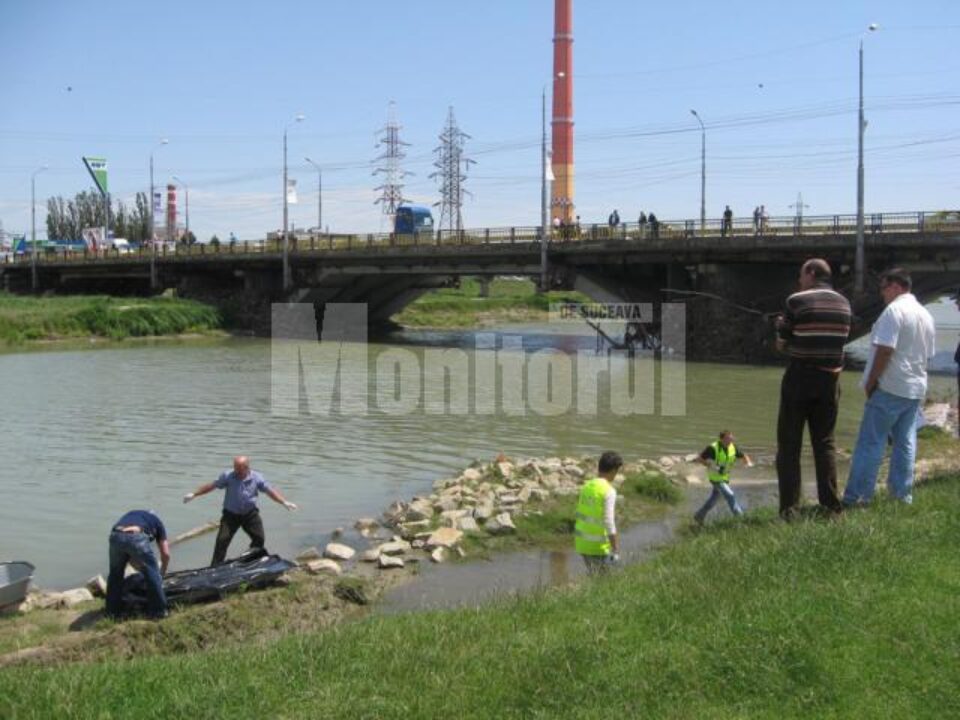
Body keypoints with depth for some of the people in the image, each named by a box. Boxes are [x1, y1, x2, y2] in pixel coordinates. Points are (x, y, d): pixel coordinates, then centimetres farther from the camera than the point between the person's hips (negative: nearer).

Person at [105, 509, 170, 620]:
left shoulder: (130, 515, 42)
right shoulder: (156, 521, 32)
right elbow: (165, 553, 27)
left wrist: (140, 568, 53)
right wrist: (162, 573, 43)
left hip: (115, 535, 4)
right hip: (136, 537, -4)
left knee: (115, 573, 26)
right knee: (152, 574, 14)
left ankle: (113, 611, 33)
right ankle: (158, 611, 19)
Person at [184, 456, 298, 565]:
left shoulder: (257, 478, -8)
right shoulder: (227, 477, -12)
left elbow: (270, 491, -5)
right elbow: (211, 486, -3)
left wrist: (284, 502, -15)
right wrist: (193, 494, -5)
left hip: (250, 514, 2)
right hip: (231, 514, -2)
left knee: (259, 538, 1)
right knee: (222, 540, -11)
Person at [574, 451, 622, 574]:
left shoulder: (587, 486, 5)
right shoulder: (609, 491, -17)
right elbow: (609, 522, -22)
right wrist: (615, 550, -20)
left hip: (582, 541, 7)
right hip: (599, 545, -7)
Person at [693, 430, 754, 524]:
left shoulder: (733, 448, -4)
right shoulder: (713, 448, -22)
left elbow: (743, 456, 6)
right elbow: (699, 459, -18)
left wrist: (749, 462, -16)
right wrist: (711, 466, -29)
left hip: (725, 477, 7)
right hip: (715, 477, -7)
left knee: (714, 498, 16)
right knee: (730, 496, -13)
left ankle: (699, 515, 30)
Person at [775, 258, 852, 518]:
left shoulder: (797, 301, -10)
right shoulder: (843, 304, 6)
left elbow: (782, 345, -4)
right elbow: (839, 340, 11)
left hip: (800, 378, -4)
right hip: (830, 380, 5)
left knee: (789, 443, 3)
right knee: (825, 442, 13)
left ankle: (789, 507, -1)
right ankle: (831, 504, 12)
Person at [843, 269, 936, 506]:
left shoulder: (894, 310, -14)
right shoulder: (926, 315, 14)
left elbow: (884, 350, -20)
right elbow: (928, 354, 19)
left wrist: (871, 382, -13)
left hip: (890, 388, -8)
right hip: (916, 389, 8)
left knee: (870, 442, -6)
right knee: (905, 442, 12)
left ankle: (856, 496, -5)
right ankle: (903, 494, 15)